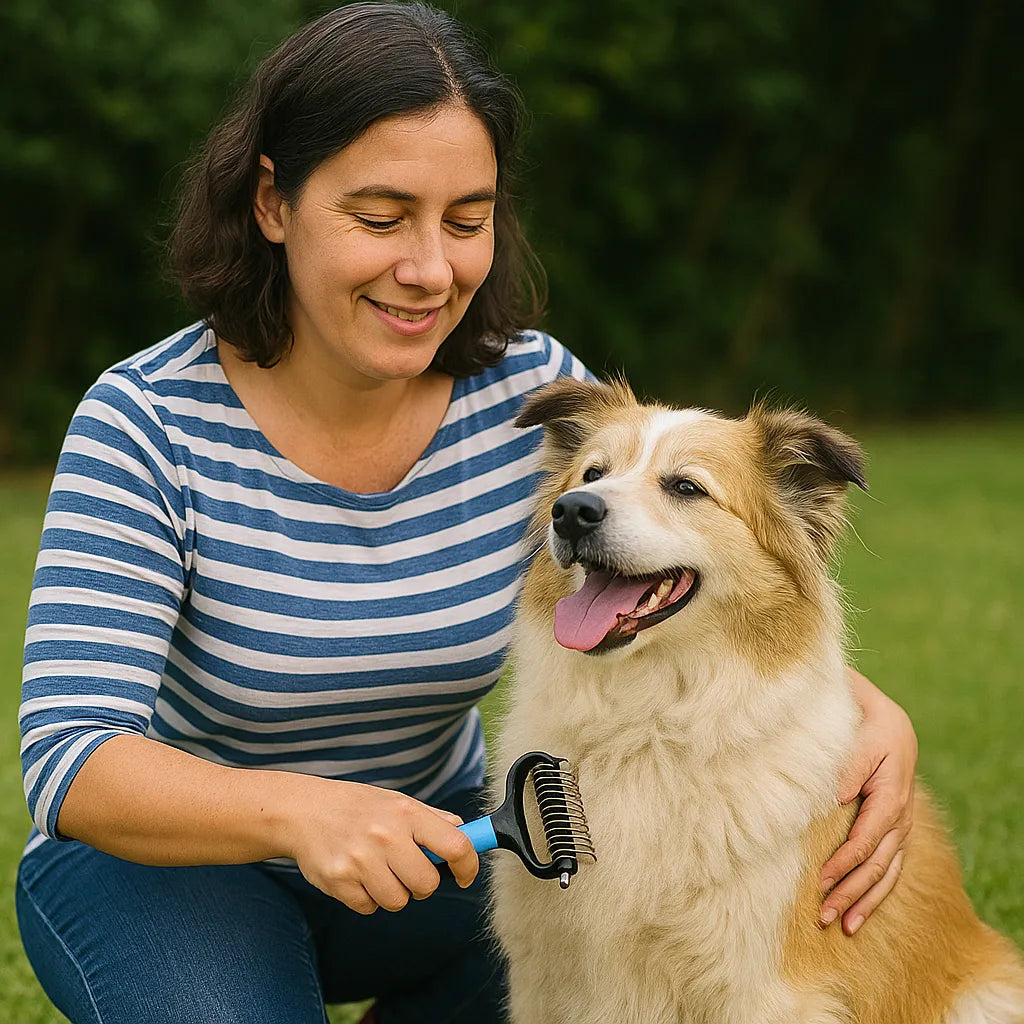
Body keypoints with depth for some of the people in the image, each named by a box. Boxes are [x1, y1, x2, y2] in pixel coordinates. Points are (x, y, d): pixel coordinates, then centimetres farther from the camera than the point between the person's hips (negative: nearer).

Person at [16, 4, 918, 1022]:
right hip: (161, 859, -4)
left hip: (427, 842, 4)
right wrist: (297, 808, -48)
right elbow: (69, 761, -29)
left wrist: (872, 712, -25)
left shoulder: (531, 393, -12)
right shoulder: (148, 423, -22)